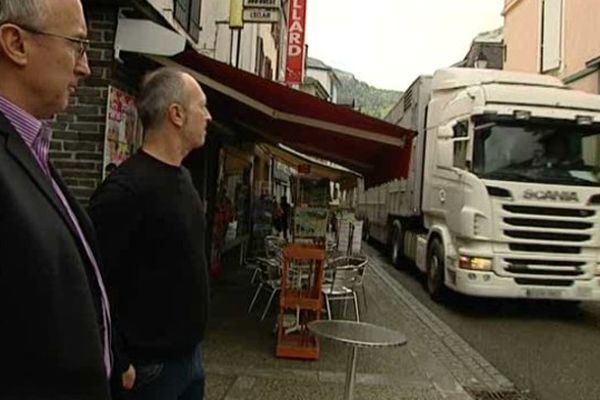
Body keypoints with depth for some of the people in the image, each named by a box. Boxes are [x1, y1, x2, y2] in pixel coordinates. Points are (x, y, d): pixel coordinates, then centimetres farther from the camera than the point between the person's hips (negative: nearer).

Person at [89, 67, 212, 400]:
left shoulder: (182, 177, 7)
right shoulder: (125, 188, -21)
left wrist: (191, 343, 15)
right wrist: (117, 366, -19)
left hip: (189, 352, 8)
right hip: (149, 364, -8)